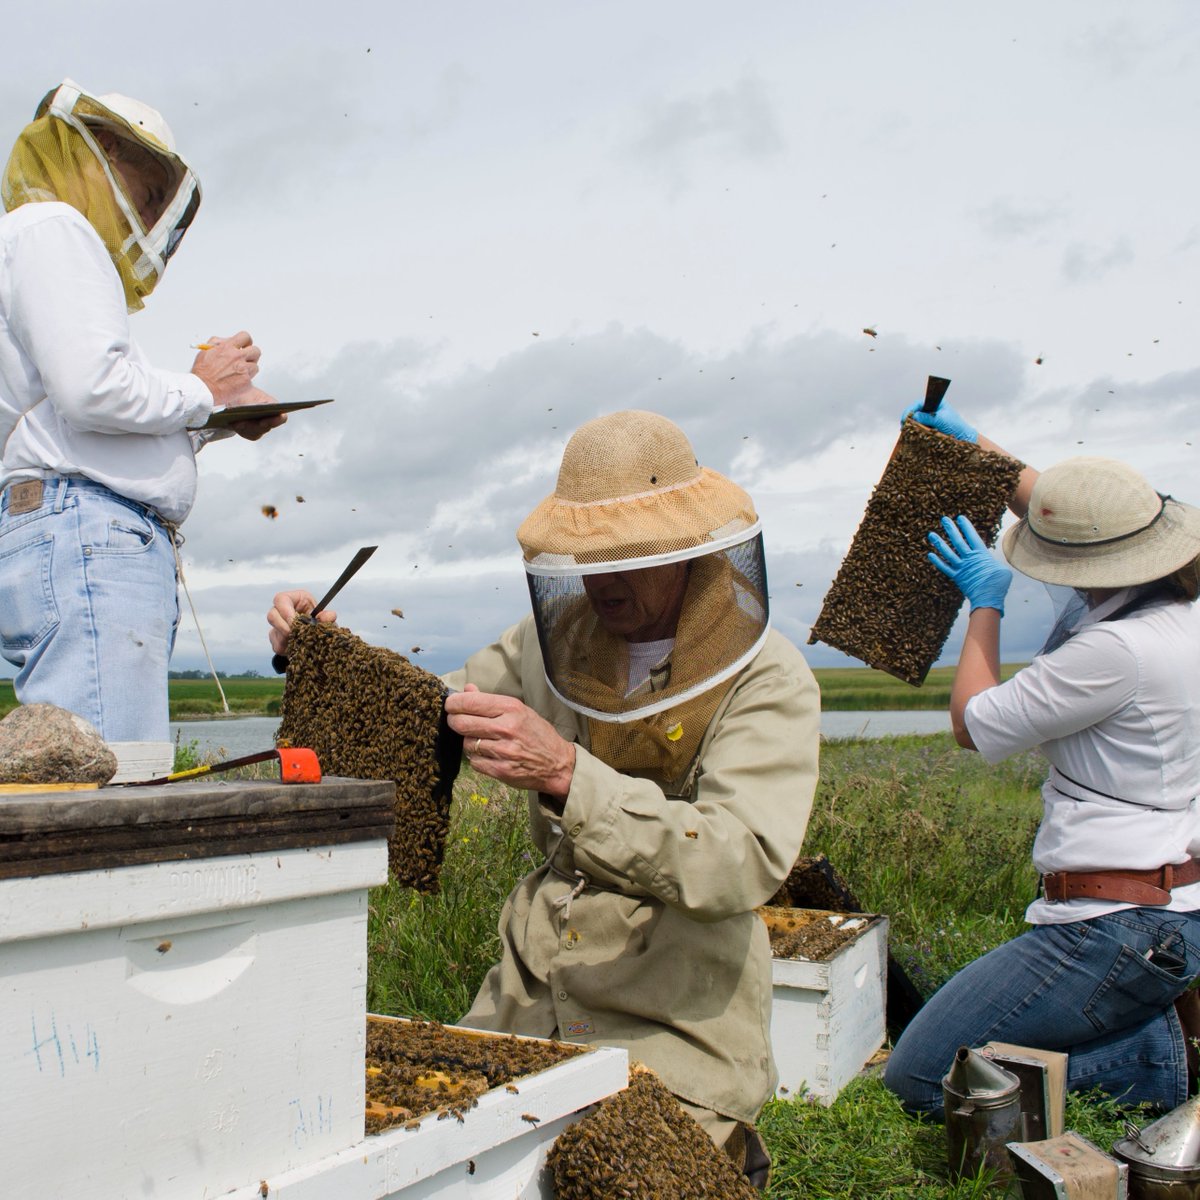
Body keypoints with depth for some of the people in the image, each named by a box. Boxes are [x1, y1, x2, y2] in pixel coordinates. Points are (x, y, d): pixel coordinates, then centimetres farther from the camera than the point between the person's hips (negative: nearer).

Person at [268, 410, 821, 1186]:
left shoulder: (768, 682, -12)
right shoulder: (561, 640, 3)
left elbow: (741, 865, -27)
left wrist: (566, 774, -38)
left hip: (677, 1038, -4)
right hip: (528, 1003, 4)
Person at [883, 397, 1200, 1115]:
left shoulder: (1121, 649, -26)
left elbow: (975, 724, -10)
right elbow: (1066, 511, 21)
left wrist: (986, 603, 1)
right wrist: (978, 448, 28)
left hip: (1116, 929, -10)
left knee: (919, 1078, -4)